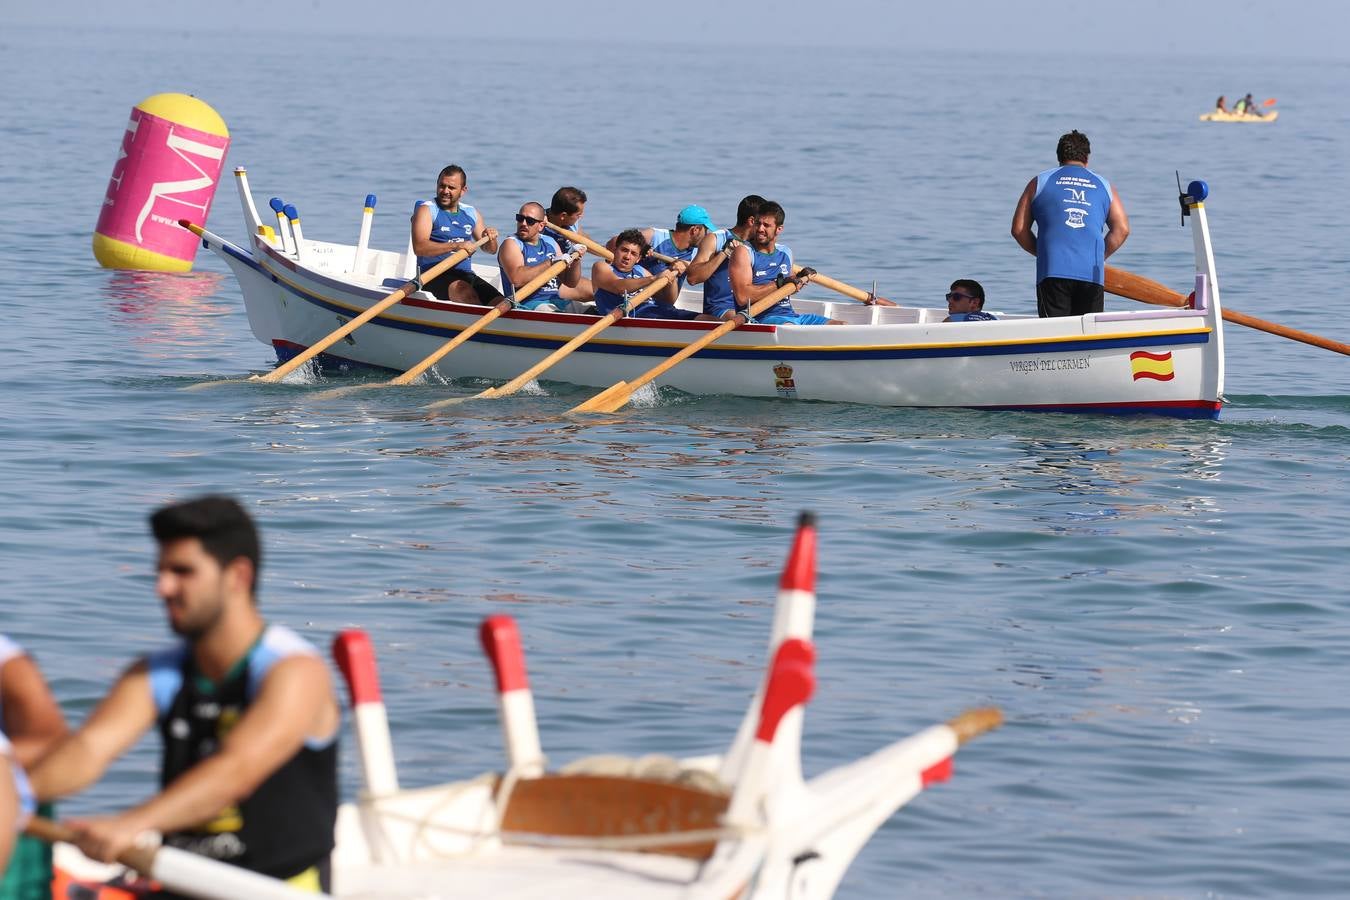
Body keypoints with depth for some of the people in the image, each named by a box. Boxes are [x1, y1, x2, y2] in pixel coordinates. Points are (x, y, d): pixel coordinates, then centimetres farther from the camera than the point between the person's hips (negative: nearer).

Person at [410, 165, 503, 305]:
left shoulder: (470, 213, 18)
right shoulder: (426, 210, 0)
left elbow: (491, 250, 24)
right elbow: (419, 247, -16)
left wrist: (490, 239, -2)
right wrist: (455, 246, -27)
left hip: (465, 274, 6)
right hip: (434, 276, -6)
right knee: (467, 293, -35)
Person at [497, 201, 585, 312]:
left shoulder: (550, 243, 16)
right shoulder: (511, 244, -1)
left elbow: (570, 283, 18)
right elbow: (517, 279, -22)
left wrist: (576, 260, -1)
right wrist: (551, 262, -19)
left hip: (555, 301, 7)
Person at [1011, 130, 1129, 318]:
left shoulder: (1039, 183, 15)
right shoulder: (1104, 186, 19)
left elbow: (1019, 229, 11)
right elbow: (1122, 230, 8)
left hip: (1053, 271, -1)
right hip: (1092, 273, 1)